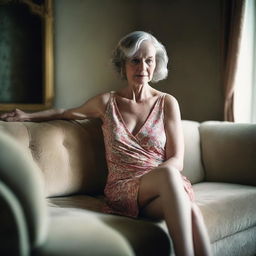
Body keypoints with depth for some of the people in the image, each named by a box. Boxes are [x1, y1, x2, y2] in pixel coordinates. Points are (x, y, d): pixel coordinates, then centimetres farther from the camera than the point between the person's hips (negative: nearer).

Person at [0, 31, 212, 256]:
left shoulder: (167, 103, 8)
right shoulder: (106, 102, 11)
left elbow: (177, 160, 3)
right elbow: (64, 113, 28)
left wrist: (152, 175, -18)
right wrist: (28, 116, 12)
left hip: (165, 186, 0)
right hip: (123, 189, 0)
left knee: (189, 210, -40)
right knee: (168, 174, -38)